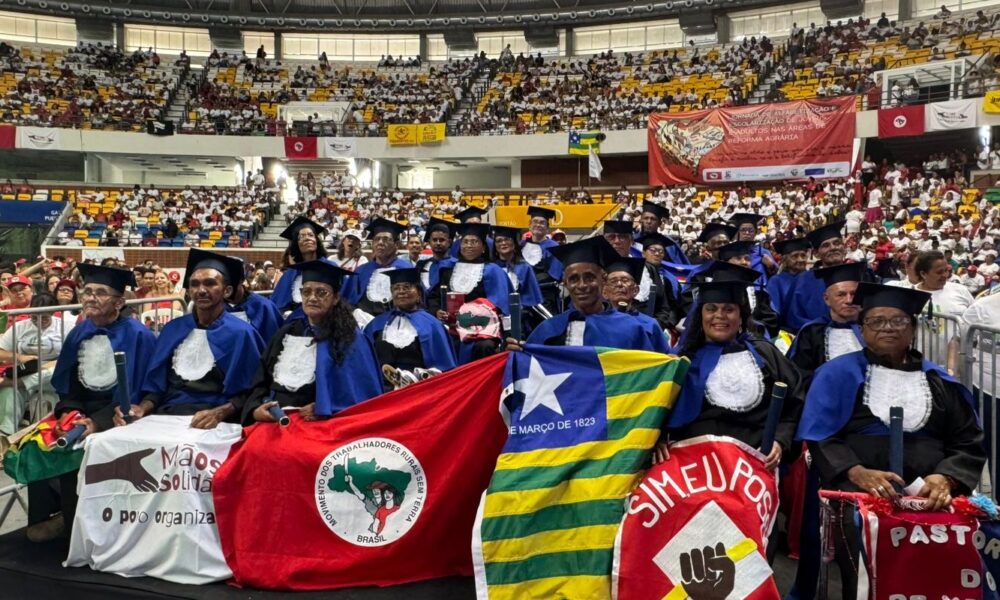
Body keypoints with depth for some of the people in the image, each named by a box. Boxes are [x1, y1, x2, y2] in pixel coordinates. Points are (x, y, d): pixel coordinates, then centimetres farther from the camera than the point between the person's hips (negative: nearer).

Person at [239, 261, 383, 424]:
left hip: (319, 428, -4)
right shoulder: (286, 333, 16)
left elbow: (363, 397, -3)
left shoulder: (349, 339, 0)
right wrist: (255, 409, -2)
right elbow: (260, 382, 16)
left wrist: (322, 409, -12)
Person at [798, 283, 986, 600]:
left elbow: (968, 443, 12)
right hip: (858, 488, -2)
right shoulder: (838, 373, 8)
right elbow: (820, 437, 0)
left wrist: (946, 478, -10)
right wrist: (858, 473, -18)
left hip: (931, 490, 3)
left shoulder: (939, 381, 18)